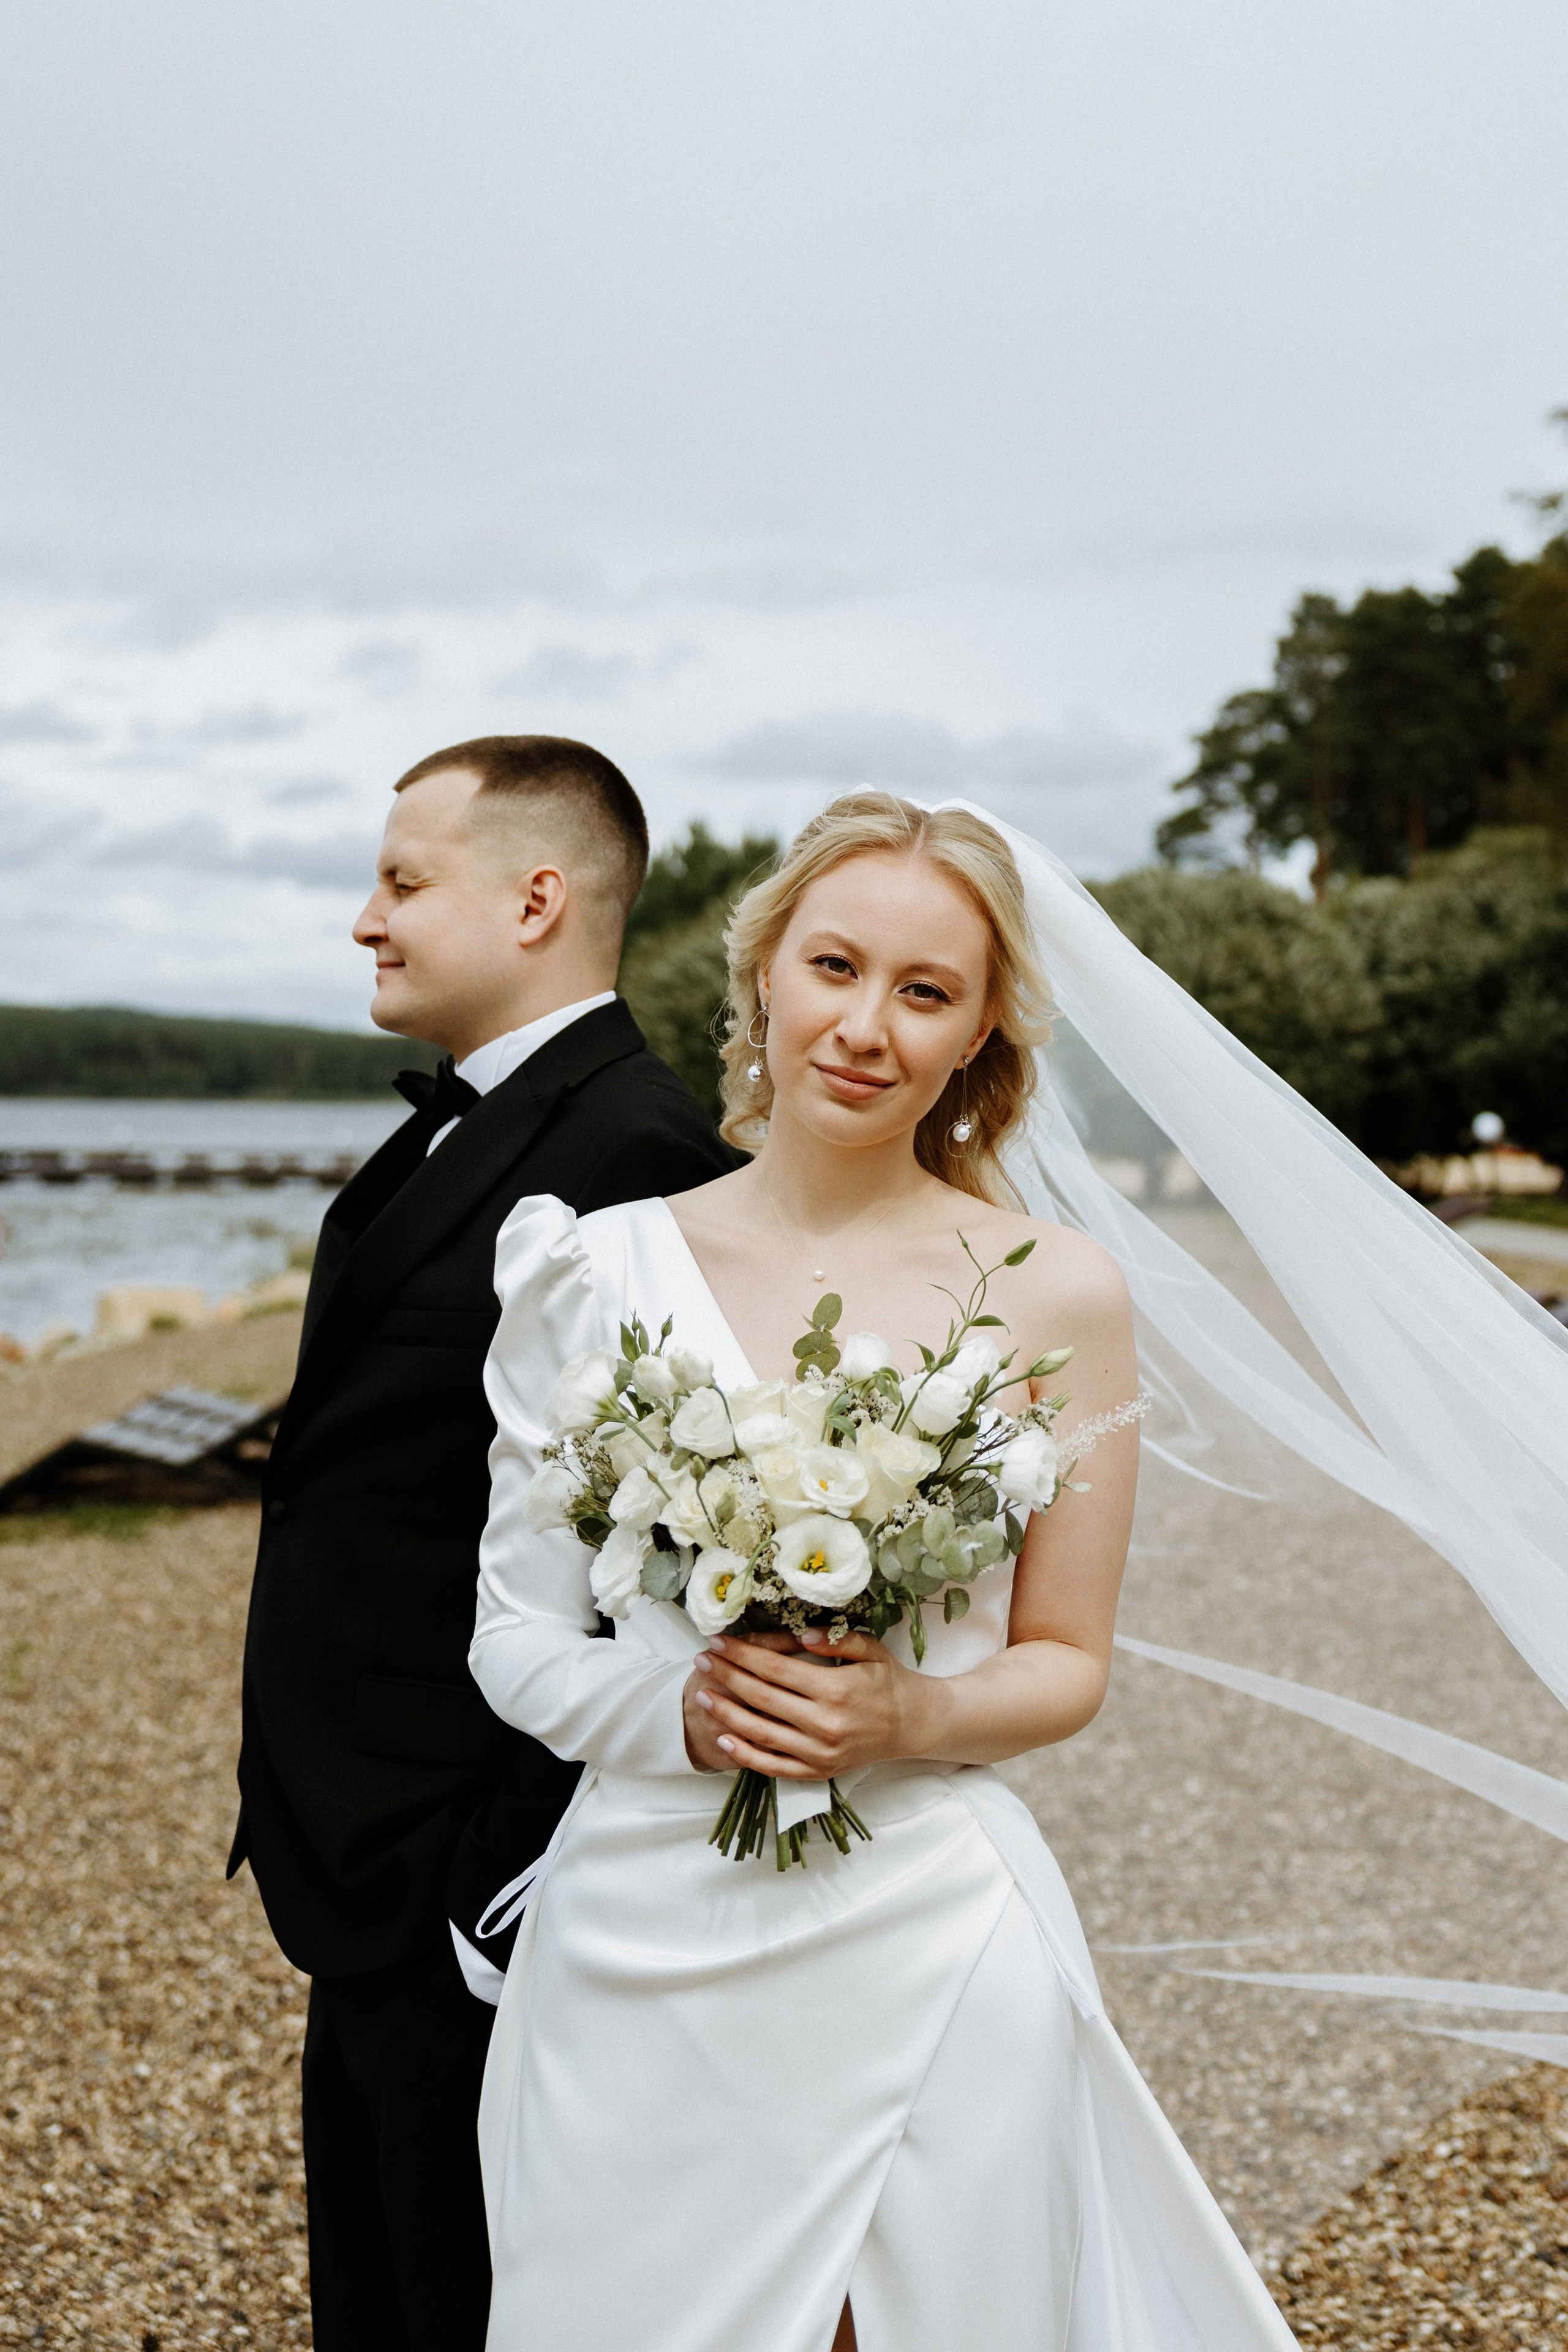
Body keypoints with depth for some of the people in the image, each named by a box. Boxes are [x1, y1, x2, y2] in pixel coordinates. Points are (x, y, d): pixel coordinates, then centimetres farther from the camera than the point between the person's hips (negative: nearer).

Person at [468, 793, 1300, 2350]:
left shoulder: (1057, 1293, -3)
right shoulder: (599, 1269, 0)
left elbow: (1067, 1663, 4)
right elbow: (514, 1633, 3)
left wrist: (914, 1714, -16)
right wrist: (677, 1709, -16)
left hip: (930, 1951, -1)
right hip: (639, 1952, 1)